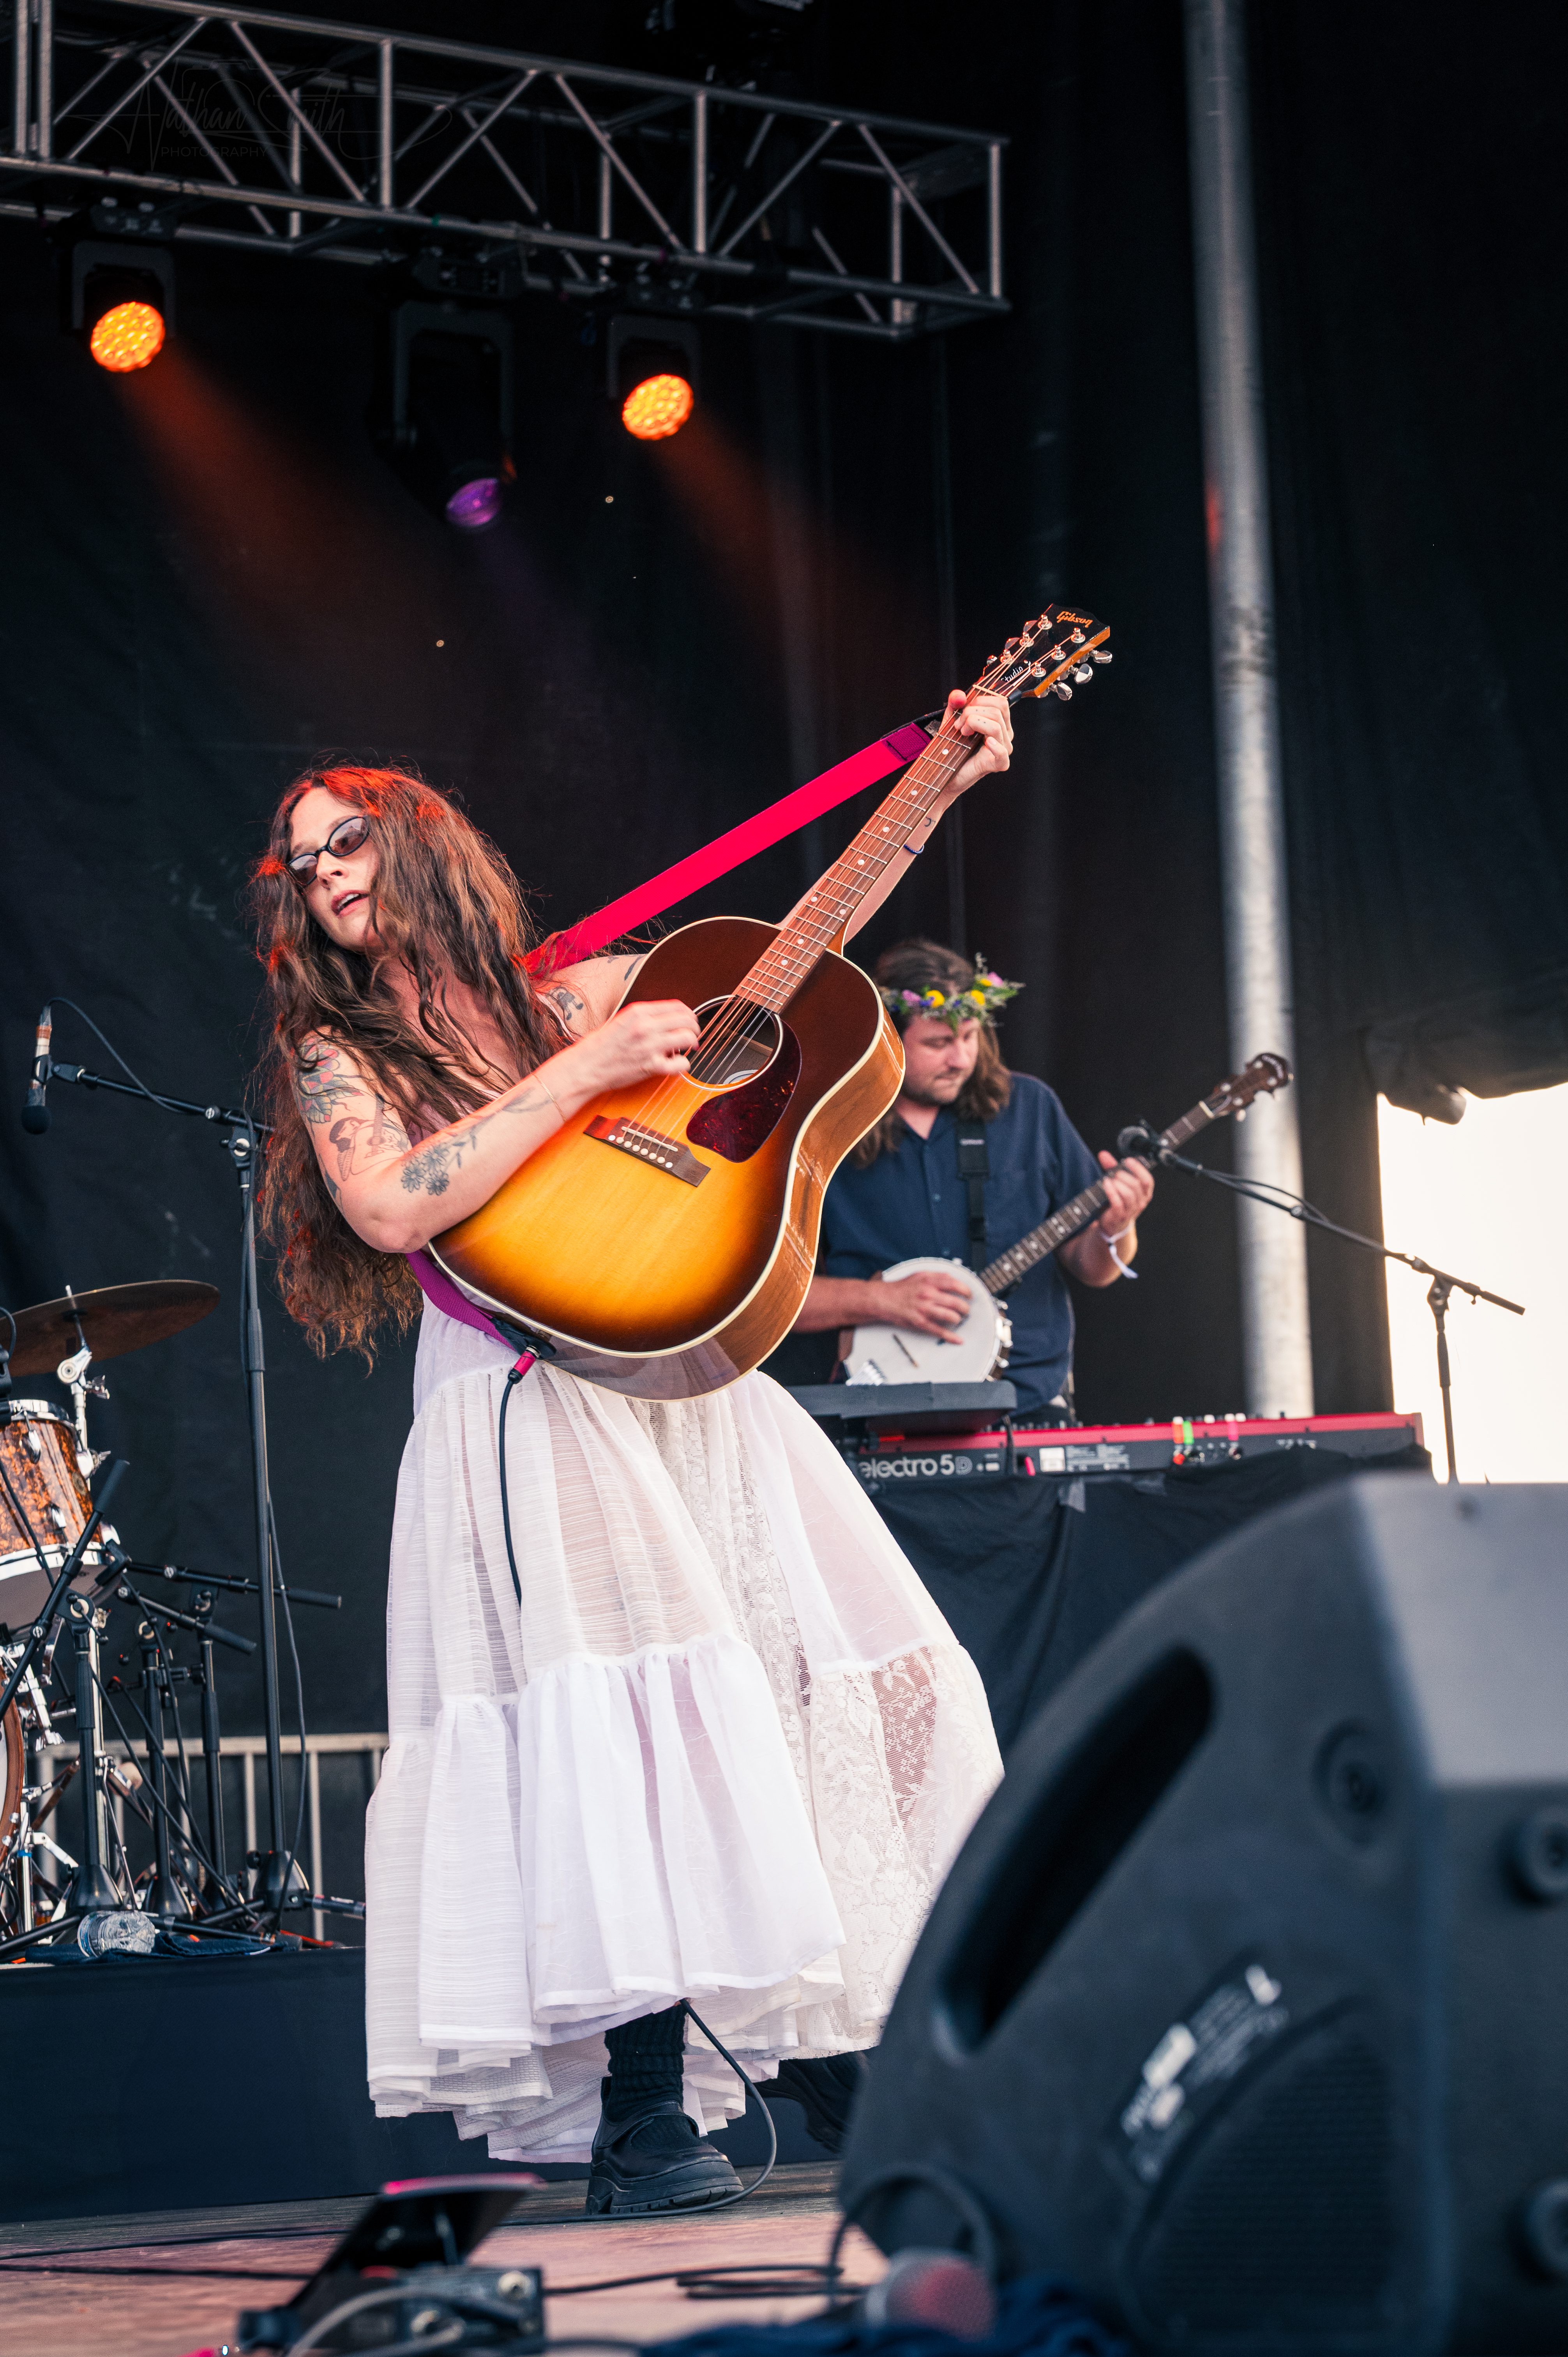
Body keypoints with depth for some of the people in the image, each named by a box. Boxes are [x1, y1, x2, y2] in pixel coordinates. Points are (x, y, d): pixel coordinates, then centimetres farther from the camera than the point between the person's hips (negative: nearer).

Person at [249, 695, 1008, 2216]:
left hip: (686, 1390, 4)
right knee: (628, 1721, -20)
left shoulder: (577, 995, 15)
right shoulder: (336, 1053, 6)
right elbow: (391, 1205, -14)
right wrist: (581, 1077, -14)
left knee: (808, 1689, -1)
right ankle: (641, 2114, -18)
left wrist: (948, 780, 19)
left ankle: (833, 2056, 11)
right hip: (529, 1412, -4)